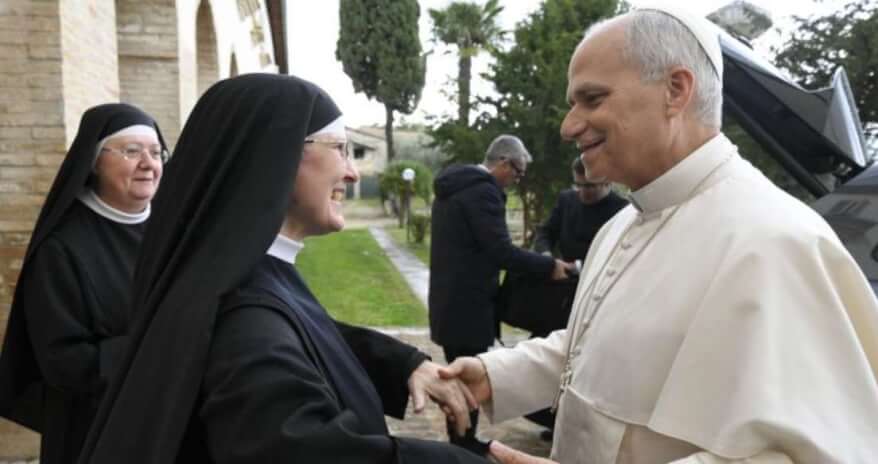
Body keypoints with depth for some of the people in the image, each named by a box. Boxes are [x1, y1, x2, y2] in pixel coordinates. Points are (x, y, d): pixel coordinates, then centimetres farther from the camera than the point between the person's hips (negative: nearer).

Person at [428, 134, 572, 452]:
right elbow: (501, 250, -23)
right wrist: (549, 266, -13)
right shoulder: (483, 190, -18)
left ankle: (461, 443, 31)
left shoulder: (455, 184, 13)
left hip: (451, 301, 10)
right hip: (468, 305, -10)